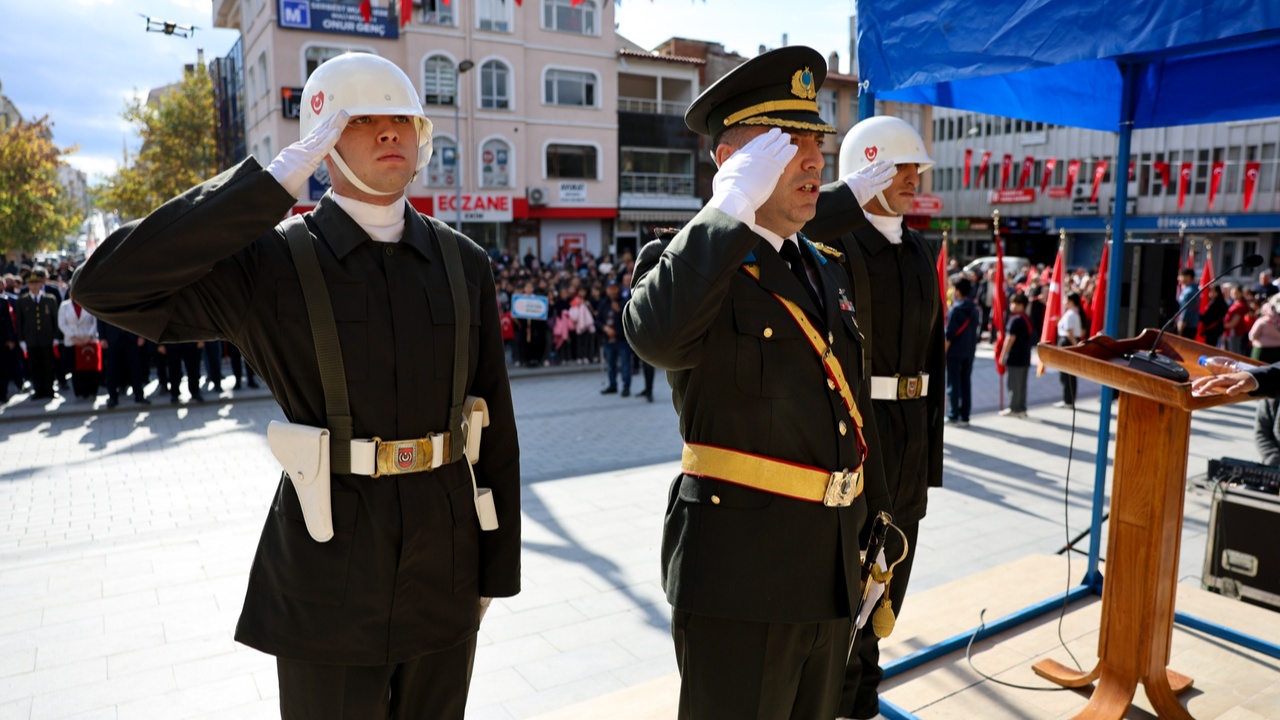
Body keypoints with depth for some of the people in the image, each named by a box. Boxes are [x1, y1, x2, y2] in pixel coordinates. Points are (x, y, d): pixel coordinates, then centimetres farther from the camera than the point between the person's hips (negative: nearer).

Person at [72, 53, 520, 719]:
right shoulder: (271, 265, -7)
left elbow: (496, 422, 3)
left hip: (445, 565, 3)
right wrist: (275, 182, -22)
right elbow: (106, 287, -21)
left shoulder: (464, 264, 1)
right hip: (330, 576, -3)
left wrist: (497, 565, 5)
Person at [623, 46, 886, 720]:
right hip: (739, 572, -7)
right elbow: (656, 333, -37)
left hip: (832, 567, 8)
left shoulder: (827, 272, 12)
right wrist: (733, 206, -28)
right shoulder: (693, 261, -11)